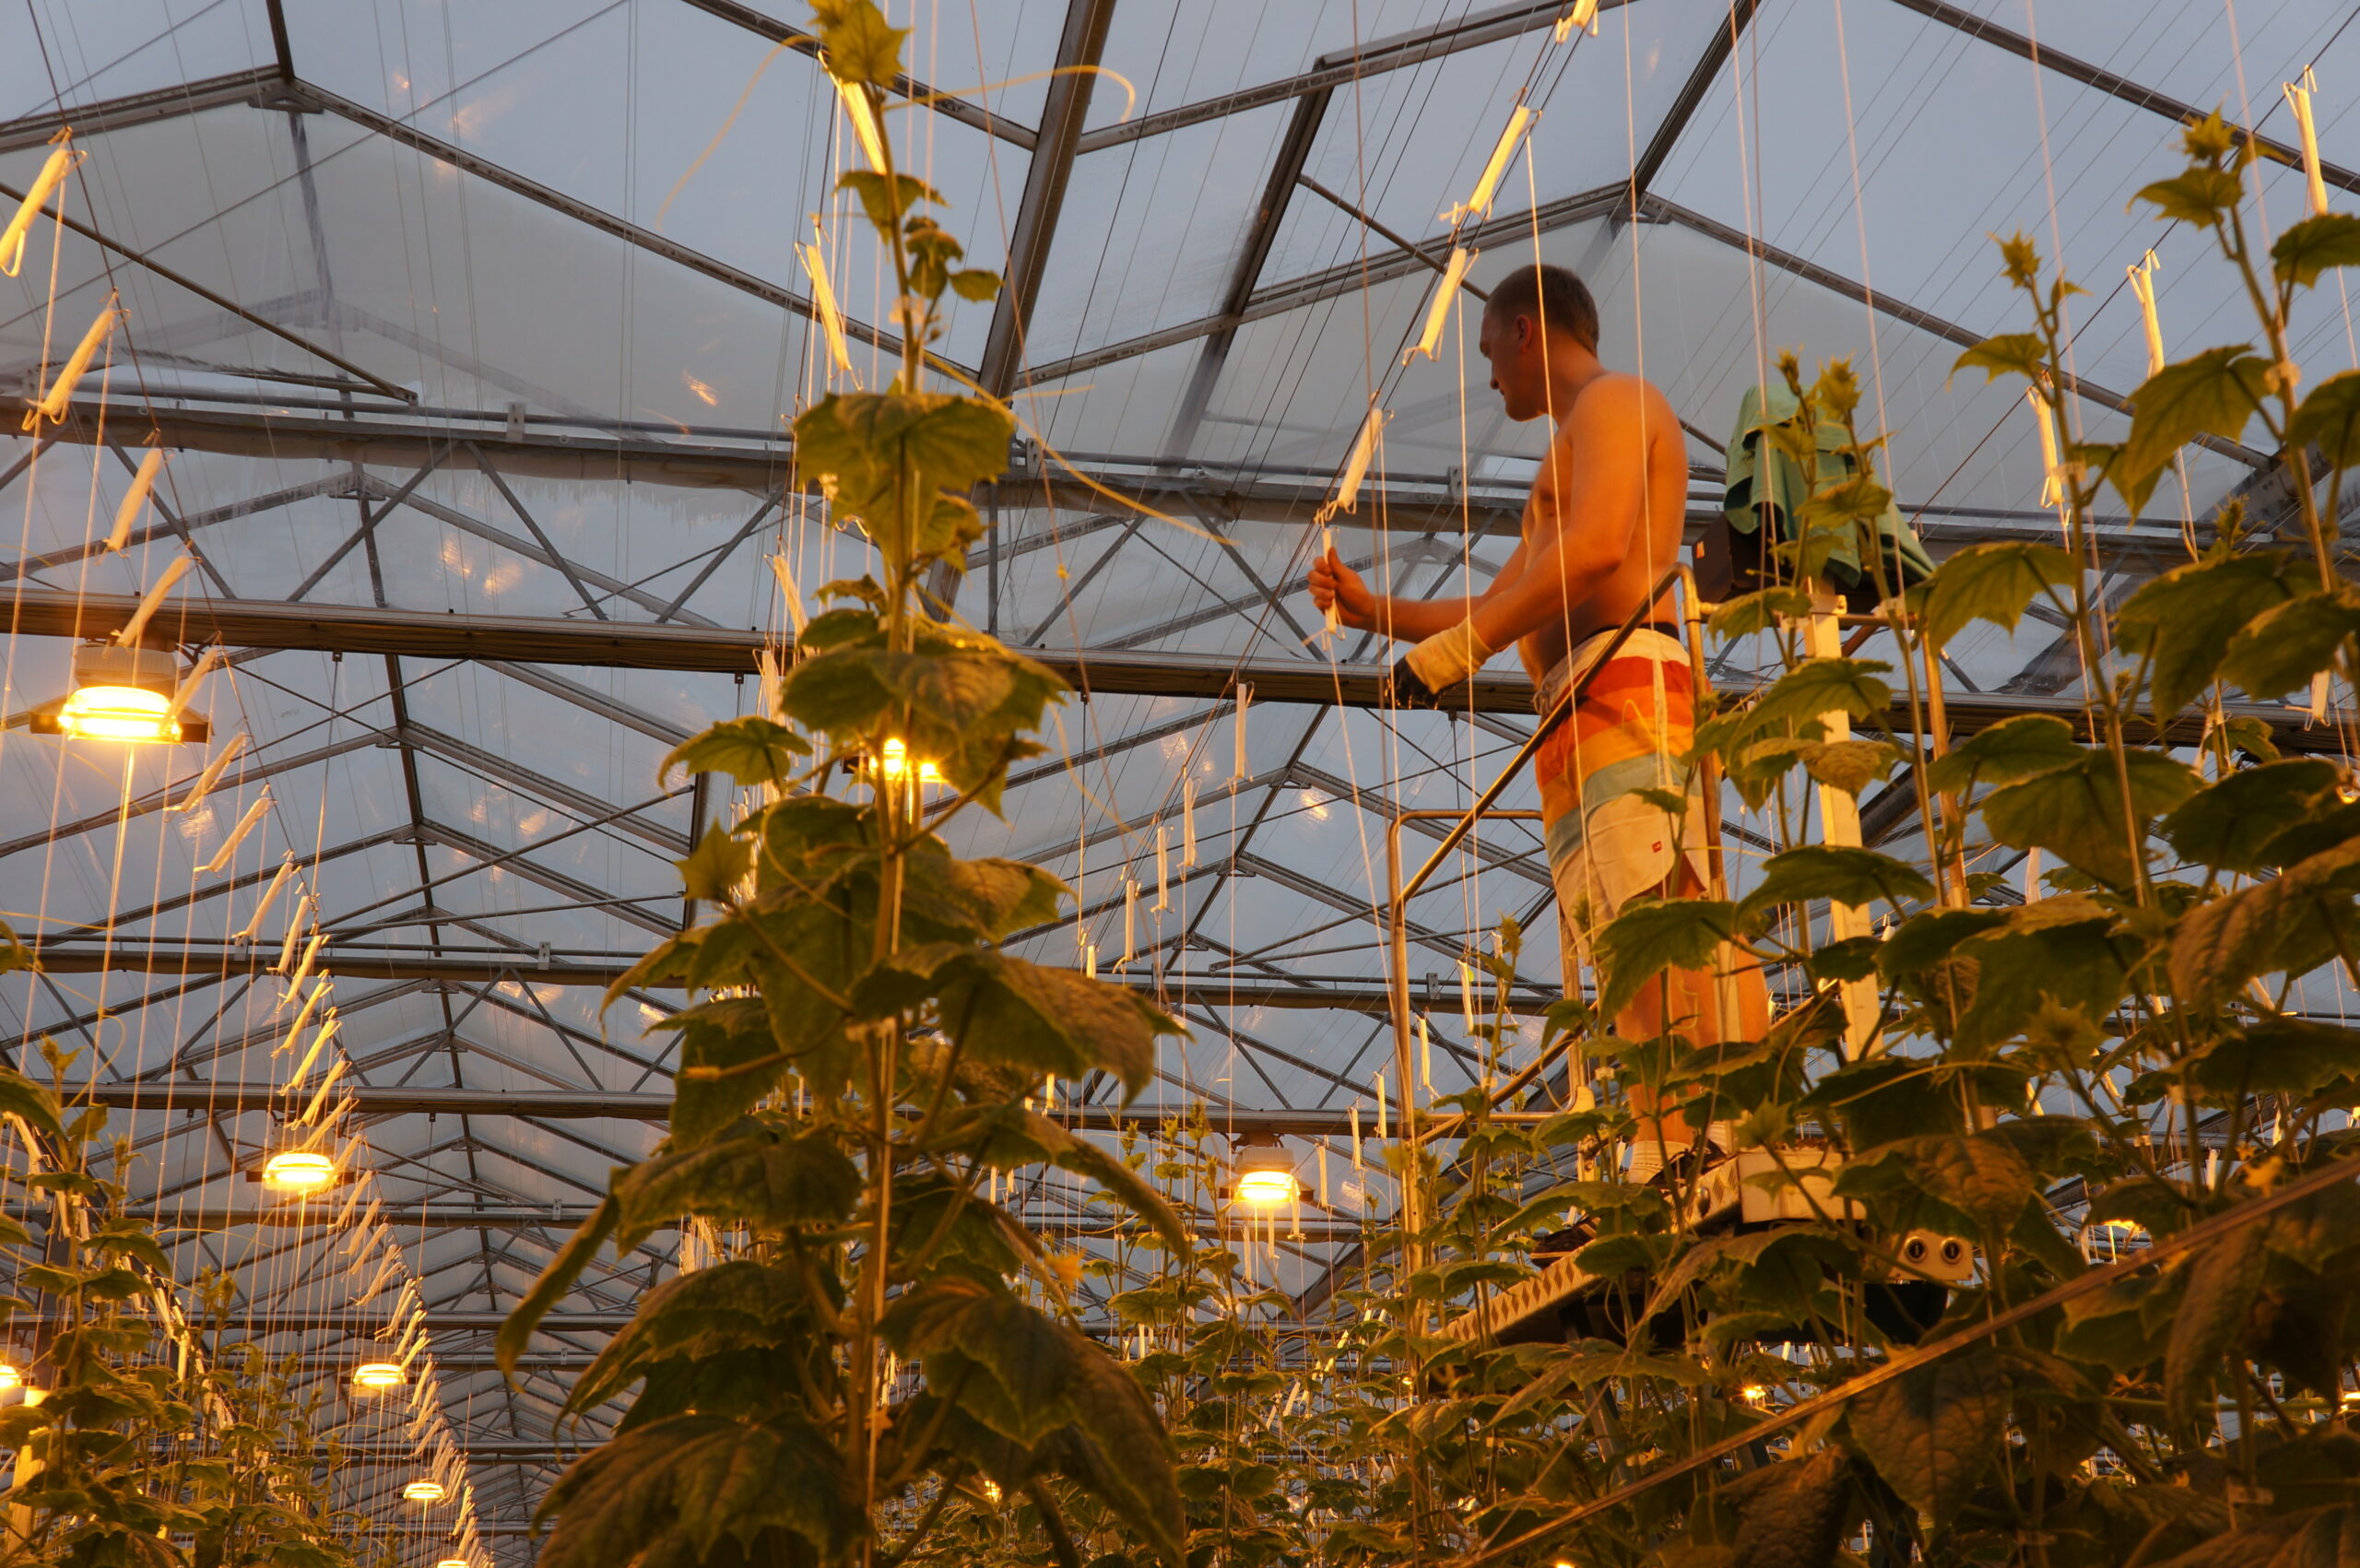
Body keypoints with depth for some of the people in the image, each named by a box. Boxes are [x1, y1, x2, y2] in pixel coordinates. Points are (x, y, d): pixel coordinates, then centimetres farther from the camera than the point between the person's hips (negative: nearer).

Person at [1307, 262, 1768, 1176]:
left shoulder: (1613, 400, 5)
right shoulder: (1571, 452, 35)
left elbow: (1596, 545, -14)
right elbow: (1499, 608, 37)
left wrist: (1455, 647, -15)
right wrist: (1372, 611, 37)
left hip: (1624, 688, -10)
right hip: (1583, 722, 10)